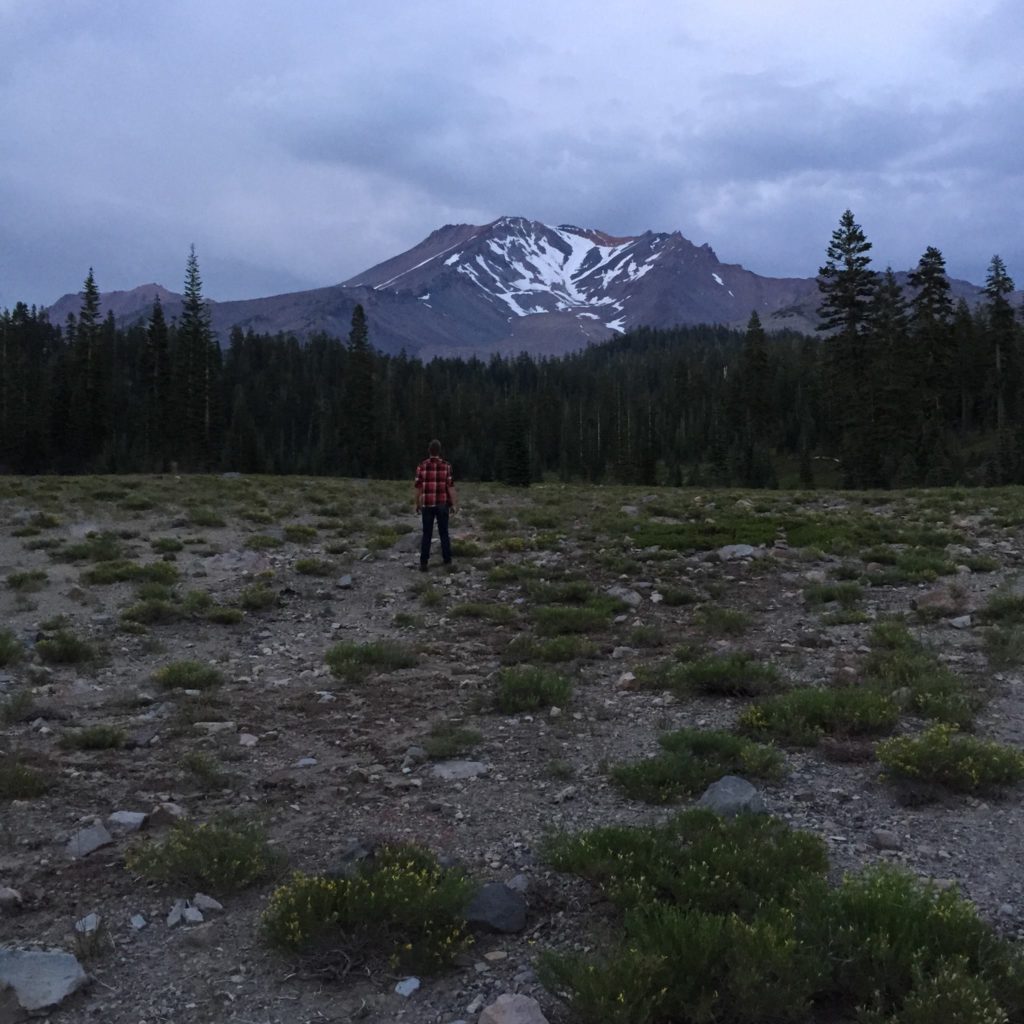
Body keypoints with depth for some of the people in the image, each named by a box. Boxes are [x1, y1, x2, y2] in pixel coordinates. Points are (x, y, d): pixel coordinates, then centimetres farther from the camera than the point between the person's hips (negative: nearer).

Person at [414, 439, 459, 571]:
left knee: (427, 535, 4)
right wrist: (455, 505, -3)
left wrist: (417, 504, 10)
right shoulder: (446, 466, -5)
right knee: (444, 533, 13)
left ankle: (423, 563, -2)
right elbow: (450, 487, -8)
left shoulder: (421, 466, -5)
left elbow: (418, 488, -2)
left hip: (427, 505, 0)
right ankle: (447, 560, 18)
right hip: (442, 504, 0)